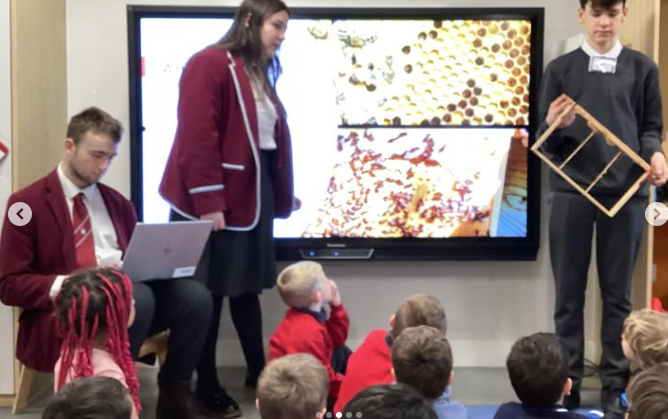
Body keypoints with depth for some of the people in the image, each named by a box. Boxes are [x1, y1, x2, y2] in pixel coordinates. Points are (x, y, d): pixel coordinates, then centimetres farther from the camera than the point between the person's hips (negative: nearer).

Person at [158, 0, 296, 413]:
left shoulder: (260, 74, 15)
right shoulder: (210, 64, -13)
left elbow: (274, 138, 18)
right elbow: (197, 137, -19)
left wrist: (284, 194, 17)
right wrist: (207, 202, -22)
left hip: (254, 195, 8)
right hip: (215, 201, -8)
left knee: (246, 287, 16)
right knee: (208, 292, 3)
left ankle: (258, 372, 27)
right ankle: (207, 385, 14)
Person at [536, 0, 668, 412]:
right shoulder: (560, 69, 8)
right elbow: (545, 141, 7)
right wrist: (553, 126, -15)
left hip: (626, 192, 0)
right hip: (572, 192, 0)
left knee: (618, 294, 5)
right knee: (569, 294, 3)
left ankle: (615, 386, 12)